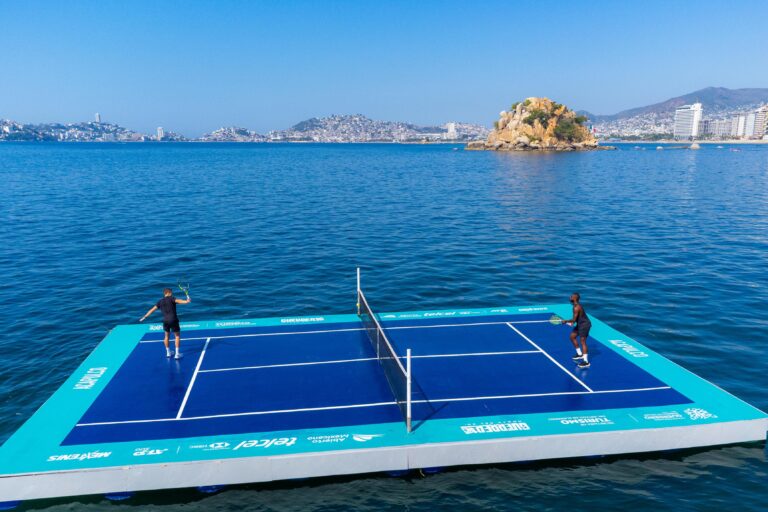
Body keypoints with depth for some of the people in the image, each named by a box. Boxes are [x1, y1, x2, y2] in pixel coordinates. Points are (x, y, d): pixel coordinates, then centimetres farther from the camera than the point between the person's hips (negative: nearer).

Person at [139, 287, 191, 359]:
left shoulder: (160, 302, 12)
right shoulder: (171, 299, -2)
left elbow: (152, 310, 17)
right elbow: (179, 301, -23)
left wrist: (144, 317, 26)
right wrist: (187, 301, -32)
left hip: (165, 321, 4)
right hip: (173, 320, -4)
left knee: (167, 336, 23)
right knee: (177, 335, 9)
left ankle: (168, 352, 33)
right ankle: (177, 354, 5)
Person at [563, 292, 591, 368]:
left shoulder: (576, 308, -23)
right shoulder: (577, 305, 8)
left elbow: (574, 319, -23)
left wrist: (566, 321, -8)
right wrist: (572, 321, 10)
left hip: (584, 325, -10)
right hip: (580, 324, 10)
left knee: (583, 342, -9)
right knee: (572, 336, 16)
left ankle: (586, 362, -7)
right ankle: (580, 354, 24)